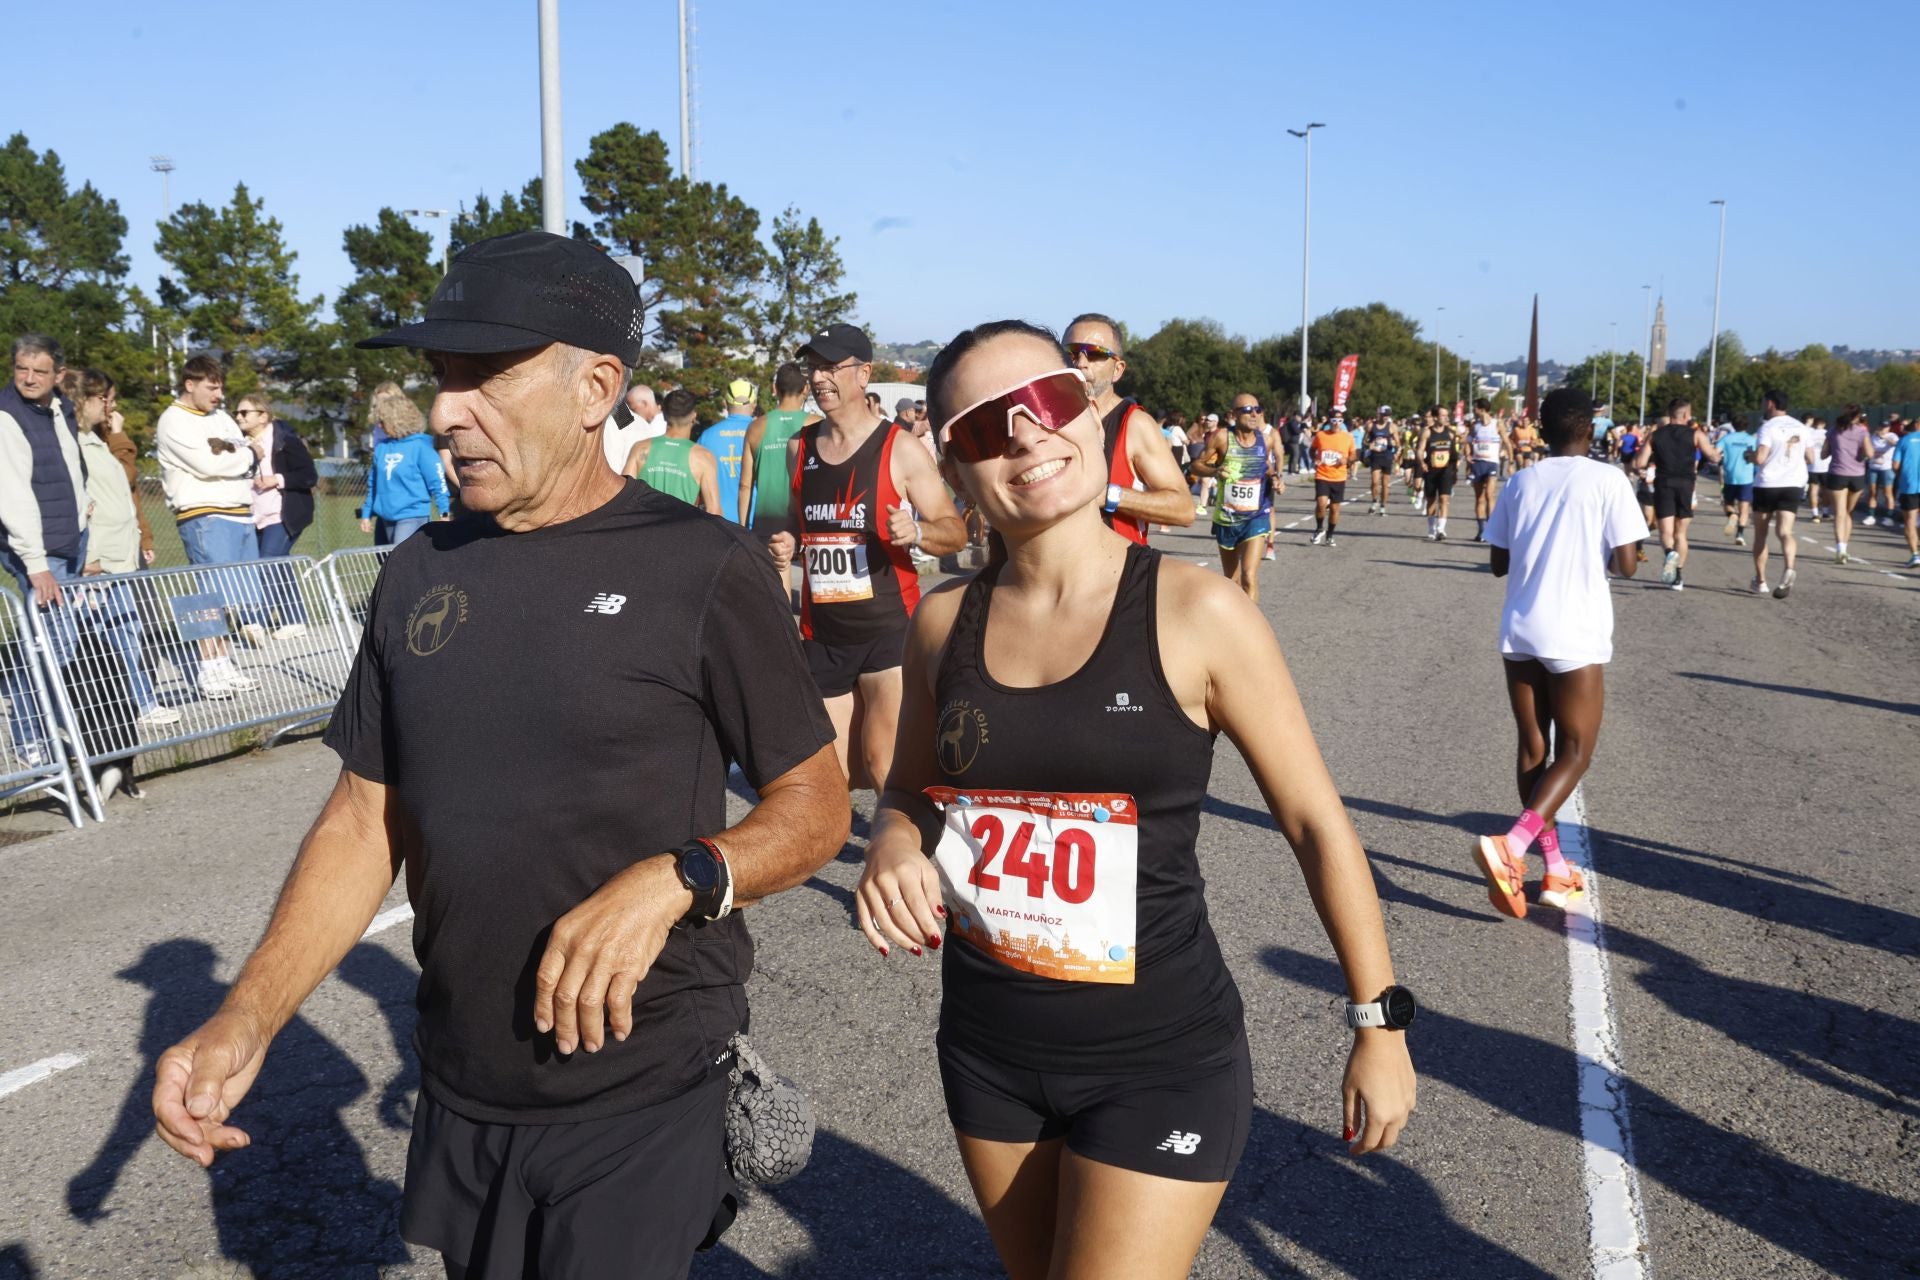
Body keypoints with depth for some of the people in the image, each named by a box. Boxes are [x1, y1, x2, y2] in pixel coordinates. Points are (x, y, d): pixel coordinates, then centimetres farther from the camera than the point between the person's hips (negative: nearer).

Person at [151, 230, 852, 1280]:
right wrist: (246, 1020, -4)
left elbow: (815, 807, -8)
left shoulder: (699, 568, -13)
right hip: (459, 1092, 6)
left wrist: (675, 880, -26)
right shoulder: (421, 573, 3)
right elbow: (367, 818, 6)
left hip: (641, 1097, -5)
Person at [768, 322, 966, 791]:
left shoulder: (900, 449, -6)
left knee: (884, 760, -7)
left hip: (888, 628, -5)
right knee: (831, 772, 8)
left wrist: (916, 532, -26)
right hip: (821, 632, 5)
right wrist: (786, 548, 3)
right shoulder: (799, 448, 9)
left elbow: (955, 532, -5)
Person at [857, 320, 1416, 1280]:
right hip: (987, 1045, 5)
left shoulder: (1195, 614, -14)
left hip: (1160, 1062, -4)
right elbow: (908, 790, 13)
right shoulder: (945, 623, -3)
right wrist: (894, 846, -10)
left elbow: (1316, 823, -6)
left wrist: (1380, 1023, -3)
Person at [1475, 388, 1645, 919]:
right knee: (1575, 751, 3)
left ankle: (1556, 869, 15)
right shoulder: (1608, 481, -6)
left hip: (1520, 632, 4)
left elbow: (1498, 563, 10)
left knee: (1534, 747, 12)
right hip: (1576, 636, -4)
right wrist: (1599, 552, 13)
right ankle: (1511, 845, -18)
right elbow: (1626, 564, -8)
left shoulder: (1520, 482, 6)